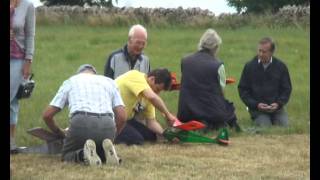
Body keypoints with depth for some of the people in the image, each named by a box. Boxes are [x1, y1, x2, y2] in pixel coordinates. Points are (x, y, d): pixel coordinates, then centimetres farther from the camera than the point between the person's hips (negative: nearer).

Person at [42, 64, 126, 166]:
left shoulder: (70, 81, 26)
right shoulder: (109, 82, 29)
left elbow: (47, 115, 21)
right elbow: (122, 117, 16)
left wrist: (60, 134, 38)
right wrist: (113, 136, 31)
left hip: (81, 121, -2)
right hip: (107, 124, 2)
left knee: (67, 156, 21)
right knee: (102, 154, 30)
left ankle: (84, 154, -15)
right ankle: (107, 149, -8)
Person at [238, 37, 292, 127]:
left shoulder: (281, 66, 4)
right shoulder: (249, 66, 0)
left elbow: (286, 89, 10)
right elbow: (242, 89, 3)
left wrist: (279, 103, -9)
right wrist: (256, 105, -11)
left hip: (277, 107, 2)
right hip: (257, 109, -2)